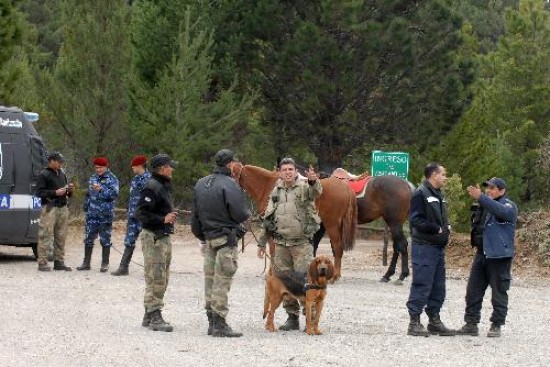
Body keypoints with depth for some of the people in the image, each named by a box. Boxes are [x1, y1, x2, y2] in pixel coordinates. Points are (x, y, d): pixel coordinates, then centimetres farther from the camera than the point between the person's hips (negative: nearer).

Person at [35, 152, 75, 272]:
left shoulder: (62, 174, 18)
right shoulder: (44, 175, -3)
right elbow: (39, 192, -10)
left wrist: (70, 191, 4)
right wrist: (55, 192, -16)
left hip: (63, 208, 7)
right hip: (50, 208, -7)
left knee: (61, 237, 8)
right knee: (45, 236, -8)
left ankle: (59, 262, 14)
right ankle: (42, 263, -6)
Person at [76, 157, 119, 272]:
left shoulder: (112, 179, -4)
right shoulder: (93, 178, 14)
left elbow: (114, 194, -18)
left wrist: (101, 189, -26)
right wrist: (86, 209, 18)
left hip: (105, 215, -5)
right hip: (92, 214, 5)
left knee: (105, 240, 2)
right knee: (88, 238, 6)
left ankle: (105, 264, 9)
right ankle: (86, 263, 13)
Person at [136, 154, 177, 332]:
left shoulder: (164, 186, 17)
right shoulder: (152, 187, -15)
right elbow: (141, 213, -21)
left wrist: (170, 216, 13)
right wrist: (163, 219, -24)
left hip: (164, 237, 11)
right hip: (154, 237, -11)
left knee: (161, 280, 14)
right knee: (155, 279, -10)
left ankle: (150, 316, 20)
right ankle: (154, 317, -10)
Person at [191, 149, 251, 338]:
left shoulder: (200, 184, 9)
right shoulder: (228, 185, -16)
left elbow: (195, 214, 14)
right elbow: (241, 214, -18)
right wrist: (248, 214, 5)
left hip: (208, 237, 8)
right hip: (226, 238, -8)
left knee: (210, 280, 12)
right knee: (222, 281, -6)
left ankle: (211, 321, 17)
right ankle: (219, 324, -7)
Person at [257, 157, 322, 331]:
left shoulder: (304, 187, -5)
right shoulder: (276, 192, 12)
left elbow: (316, 192, -30)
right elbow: (267, 219, 18)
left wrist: (313, 182, -53)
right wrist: (262, 242, 16)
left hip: (302, 243, -6)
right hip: (281, 244, 6)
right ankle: (292, 318, 18)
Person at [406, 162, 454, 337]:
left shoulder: (438, 194, 18)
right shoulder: (421, 193, -11)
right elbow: (416, 220, -18)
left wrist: (446, 227, 7)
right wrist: (437, 229, -16)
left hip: (438, 247, 9)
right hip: (424, 246, -9)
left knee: (438, 286, 12)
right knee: (421, 285, -8)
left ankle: (434, 321, 20)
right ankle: (414, 323, -4)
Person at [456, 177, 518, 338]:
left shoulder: (509, 206, -5)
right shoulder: (484, 206, 18)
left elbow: (501, 211, -29)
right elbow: (476, 225, 25)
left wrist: (480, 198, -34)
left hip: (499, 256, -7)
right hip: (482, 254, 7)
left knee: (499, 292, 0)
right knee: (473, 290, 6)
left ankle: (496, 326, 7)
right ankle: (471, 323, 11)